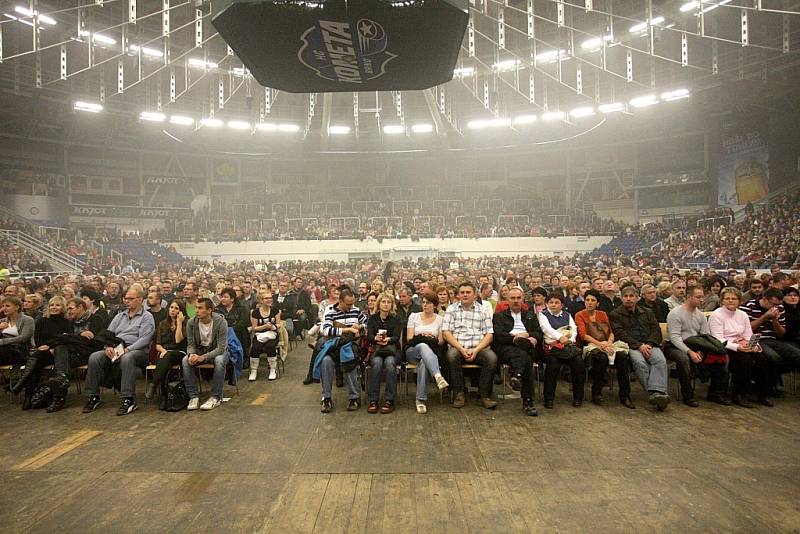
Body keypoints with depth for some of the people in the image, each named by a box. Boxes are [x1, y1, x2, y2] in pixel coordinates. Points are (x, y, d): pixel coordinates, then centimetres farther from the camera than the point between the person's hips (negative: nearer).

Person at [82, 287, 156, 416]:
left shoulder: (147, 317, 5)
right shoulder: (119, 316, 25)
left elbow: (144, 339, -8)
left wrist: (127, 349, -20)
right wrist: (108, 347, -4)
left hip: (136, 350, -6)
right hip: (115, 349, 6)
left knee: (127, 358, -38)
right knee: (94, 357, -20)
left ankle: (129, 399, -34)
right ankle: (94, 397, -11)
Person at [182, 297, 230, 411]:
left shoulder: (220, 322, -22)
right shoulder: (191, 322, -11)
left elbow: (221, 347, -23)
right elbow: (190, 344, -3)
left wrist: (203, 357, -34)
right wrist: (191, 354, -27)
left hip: (217, 351, -3)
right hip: (199, 350, 4)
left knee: (219, 361, -36)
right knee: (185, 361, -26)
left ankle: (216, 397, -23)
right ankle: (193, 396, -17)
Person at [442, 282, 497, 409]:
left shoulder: (482, 311, 13)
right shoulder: (451, 309, 12)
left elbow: (489, 334, 5)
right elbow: (446, 333, 2)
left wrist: (476, 350, -11)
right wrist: (461, 349, -11)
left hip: (479, 348, 1)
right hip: (457, 347, 0)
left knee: (492, 358, -29)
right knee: (451, 355, -33)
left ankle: (485, 395, -16)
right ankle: (459, 393, -17)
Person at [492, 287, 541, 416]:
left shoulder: (531, 316, 29)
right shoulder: (499, 316, 21)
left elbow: (540, 334, 16)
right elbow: (498, 335, 4)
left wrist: (527, 335, -6)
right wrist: (515, 338, -12)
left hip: (527, 348, 2)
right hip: (505, 349, -2)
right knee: (525, 360, -34)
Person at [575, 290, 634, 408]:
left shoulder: (602, 314, 23)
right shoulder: (580, 315, 8)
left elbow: (611, 332, 15)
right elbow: (583, 335, -6)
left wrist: (609, 343, -8)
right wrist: (600, 344, -19)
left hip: (607, 345, 4)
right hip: (590, 346, -4)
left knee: (623, 356, -27)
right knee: (602, 358, -37)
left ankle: (625, 395, -21)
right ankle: (596, 393, -22)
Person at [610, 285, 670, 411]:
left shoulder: (647, 312, 25)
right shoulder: (615, 314, 12)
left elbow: (656, 330, 14)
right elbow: (620, 334, -1)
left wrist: (649, 344, -7)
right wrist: (639, 345, -13)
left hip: (649, 345, 3)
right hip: (630, 346, -3)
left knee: (660, 359, -29)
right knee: (639, 362, -34)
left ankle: (657, 392, -42)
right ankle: (653, 394, -39)